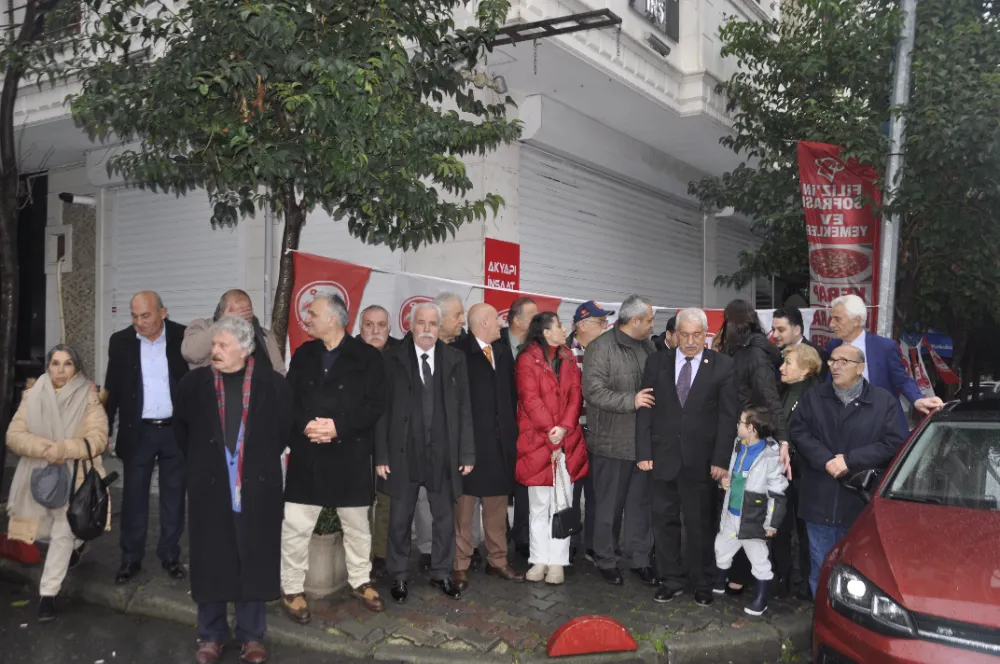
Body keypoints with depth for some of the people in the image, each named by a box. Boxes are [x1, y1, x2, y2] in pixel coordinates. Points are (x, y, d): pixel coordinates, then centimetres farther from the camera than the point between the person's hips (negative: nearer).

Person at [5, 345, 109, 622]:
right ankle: (76, 542, 48)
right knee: (47, 530, 16)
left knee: (62, 534, -8)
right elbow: (14, 435, -6)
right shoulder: (33, 396, 0)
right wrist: (44, 448, -23)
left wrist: (65, 448, -29)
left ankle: (48, 594, 0)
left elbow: (98, 437, -15)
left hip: (75, 477, -3)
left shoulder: (88, 398, -8)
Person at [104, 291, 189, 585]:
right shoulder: (120, 341, 0)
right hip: (137, 431, 1)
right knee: (134, 496, 7)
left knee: (173, 496, 9)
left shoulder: (183, 337, -5)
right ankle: (130, 558, 20)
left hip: (176, 430, -1)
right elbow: (113, 389, 5)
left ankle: (170, 555, 21)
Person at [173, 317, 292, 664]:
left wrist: (263, 463, 7)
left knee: (254, 562, 7)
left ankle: (251, 636, 21)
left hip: (257, 488, -1)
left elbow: (284, 428, 6)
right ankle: (211, 635, 25)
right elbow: (181, 429, 16)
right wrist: (200, 464, 13)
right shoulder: (193, 383, 1)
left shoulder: (272, 383, -5)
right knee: (210, 562, 9)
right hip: (211, 488, 1)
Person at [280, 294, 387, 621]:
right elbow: (289, 399, 7)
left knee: (356, 524, 13)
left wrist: (338, 425, -18)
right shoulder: (303, 354, 8)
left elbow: (375, 405, -9)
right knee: (295, 526, 1)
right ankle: (292, 589, 17)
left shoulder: (367, 356, -4)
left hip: (351, 455, -2)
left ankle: (360, 581, 31)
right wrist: (305, 425, -13)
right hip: (307, 454, 2)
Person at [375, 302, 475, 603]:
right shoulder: (392, 358, -2)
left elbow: (464, 408, 3)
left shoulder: (455, 359, 3)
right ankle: (399, 576, 25)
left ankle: (441, 573, 29)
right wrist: (381, 455, -7)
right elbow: (382, 409, -3)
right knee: (400, 518, 9)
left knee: (444, 516, 13)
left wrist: (467, 453, 0)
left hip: (443, 452, 2)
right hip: (403, 452, -2)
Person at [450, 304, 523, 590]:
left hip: (500, 442, 6)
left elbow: (511, 396, 16)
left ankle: (497, 560, 23)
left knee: (497, 505, 12)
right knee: (464, 505, 1)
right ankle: (460, 566, 10)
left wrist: (513, 433, 9)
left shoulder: (502, 355, 15)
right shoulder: (459, 352, -8)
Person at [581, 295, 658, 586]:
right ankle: (606, 561, 22)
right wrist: (631, 401, -22)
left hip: (644, 441, 6)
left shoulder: (648, 347, 9)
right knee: (609, 506, 7)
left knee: (641, 504, 13)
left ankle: (640, 559, 25)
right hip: (611, 442, -6)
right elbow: (593, 391, -18)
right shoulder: (601, 347, -11)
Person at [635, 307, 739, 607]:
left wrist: (721, 459, -9)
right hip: (663, 457, 2)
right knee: (665, 521, 11)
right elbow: (645, 410, 3)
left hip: (701, 460, -2)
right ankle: (670, 580, 25)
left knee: (700, 524, 8)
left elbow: (728, 416, -4)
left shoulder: (723, 366, -2)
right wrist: (644, 452, -3)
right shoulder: (657, 362, 4)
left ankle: (703, 583, 23)